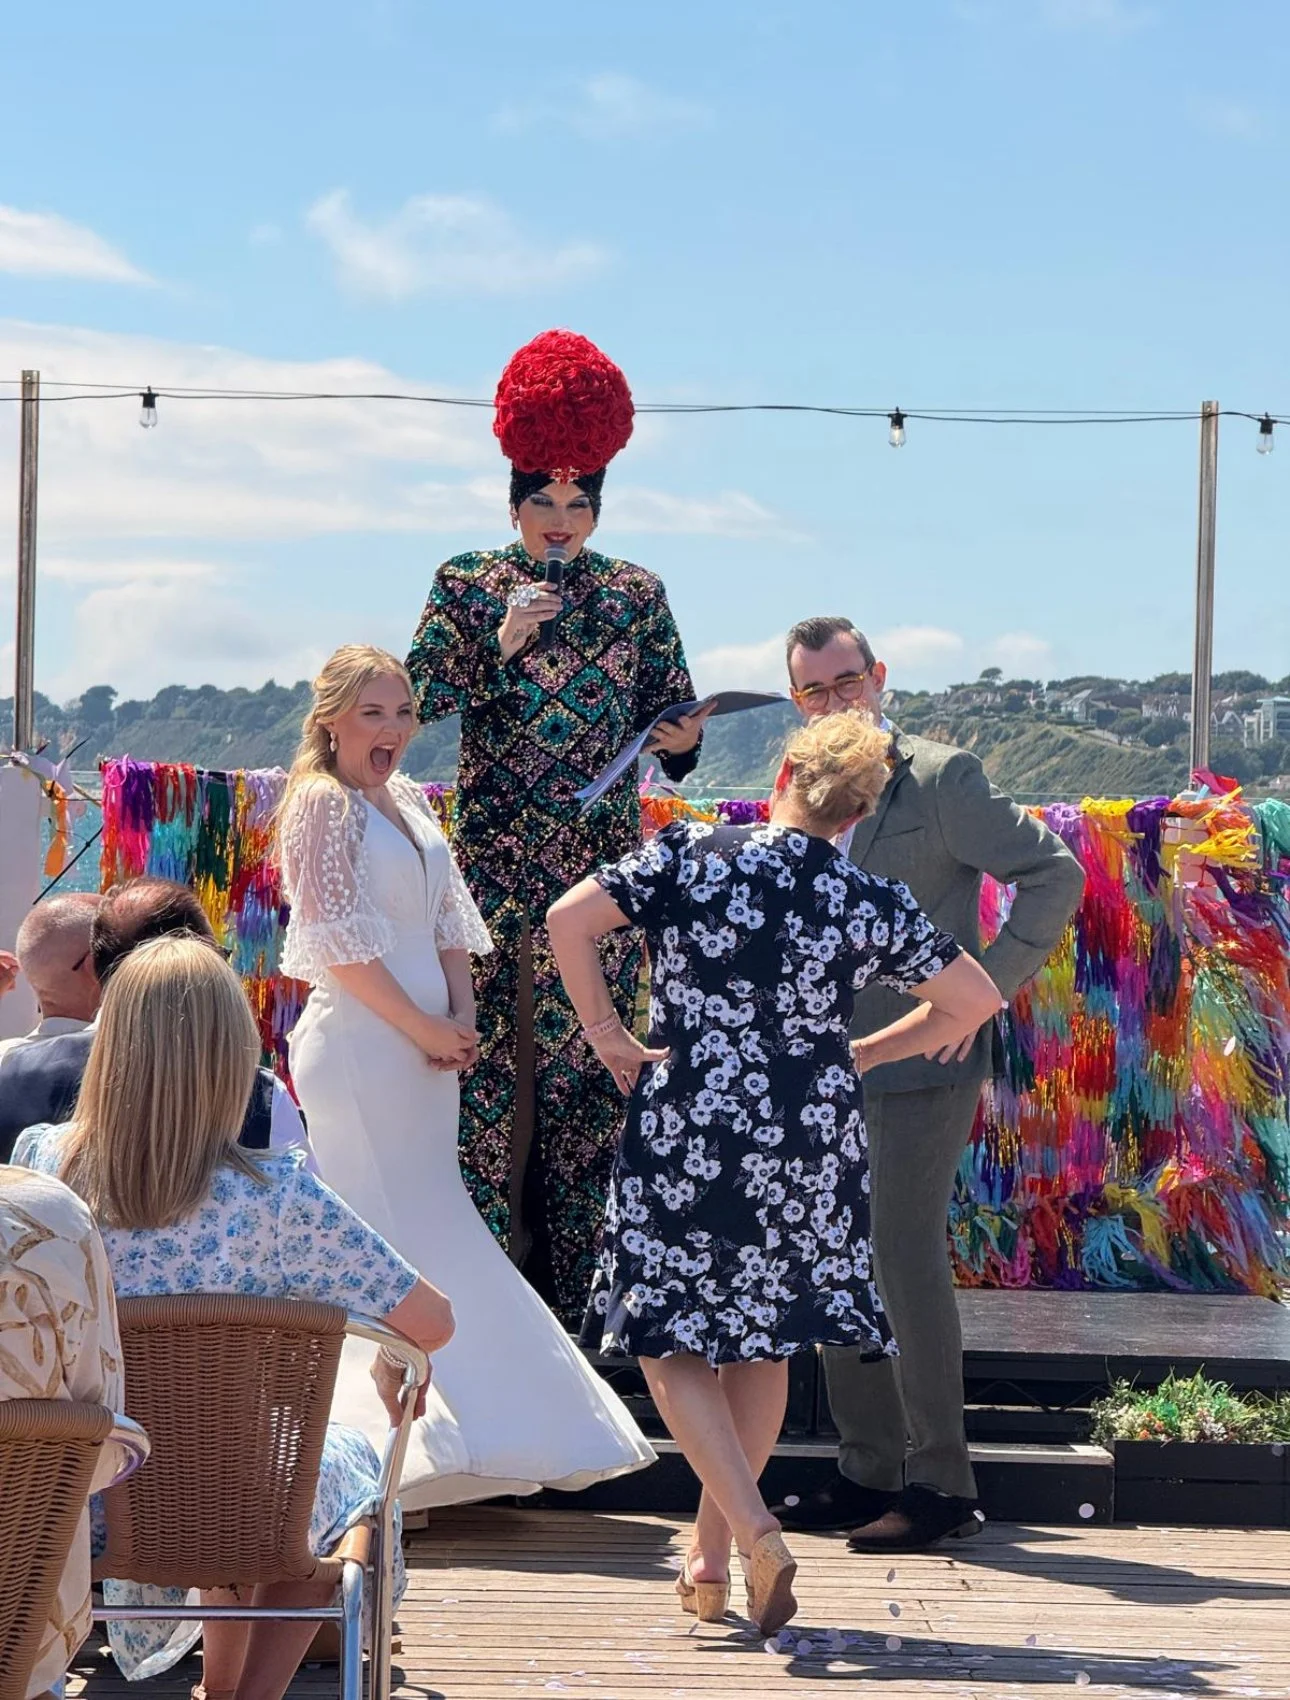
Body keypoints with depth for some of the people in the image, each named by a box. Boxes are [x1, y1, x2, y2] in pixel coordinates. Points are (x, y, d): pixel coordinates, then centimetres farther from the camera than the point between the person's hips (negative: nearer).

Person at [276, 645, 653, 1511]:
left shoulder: (412, 800, 14)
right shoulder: (323, 802, -10)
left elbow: (450, 919, 14)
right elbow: (337, 939, -15)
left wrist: (462, 1017, -1)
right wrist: (422, 1028, -14)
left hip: (426, 1045, 8)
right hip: (360, 1044, -8)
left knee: (432, 1229, 10)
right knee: (382, 1236, -7)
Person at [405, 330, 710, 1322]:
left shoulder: (635, 595, 10)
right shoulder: (468, 584, 5)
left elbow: (670, 708, 11)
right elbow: (418, 697, -2)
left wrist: (684, 738, -11)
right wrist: (502, 645, -13)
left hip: (600, 857, 2)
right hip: (494, 856, -1)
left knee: (586, 1048, 0)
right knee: (490, 1039, -4)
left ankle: (571, 1269, 6)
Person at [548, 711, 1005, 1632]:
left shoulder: (690, 853, -4)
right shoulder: (870, 902, 0)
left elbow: (569, 919, -11)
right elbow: (977, 999, 8)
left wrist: (607, 1034, -2)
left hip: (684, 1131, -2)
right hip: (810, 1137, 2)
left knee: (674, 1344, 6)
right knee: (764, 1340, 18)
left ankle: (757, 1532, -13)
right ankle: (710, 1558, 23)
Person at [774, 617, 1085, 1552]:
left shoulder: (942, 777, -7)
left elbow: (1054, 873, -9)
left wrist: (984, 990, -13)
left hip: (920, 1064, -7)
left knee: (907, 1261, -8)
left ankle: (940, 1484, 0)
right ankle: (870, 1471, 18)